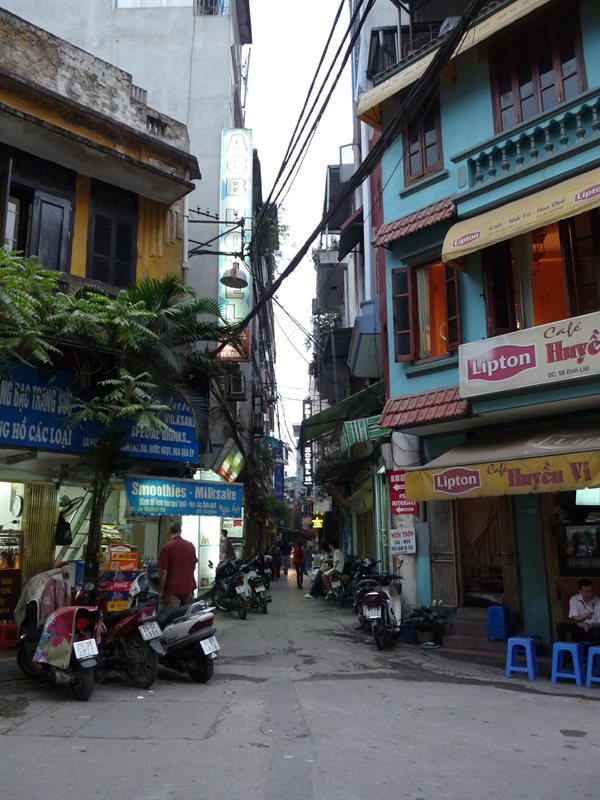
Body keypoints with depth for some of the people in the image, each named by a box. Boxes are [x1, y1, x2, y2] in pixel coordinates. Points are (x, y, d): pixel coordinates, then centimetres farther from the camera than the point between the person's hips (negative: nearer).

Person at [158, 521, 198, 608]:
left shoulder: (166, 547, -12)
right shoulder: (191, 545, 3)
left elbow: (164, 571, -12)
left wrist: (161, 590, -3)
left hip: (172, 588, -4)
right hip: (188, 586, 4)